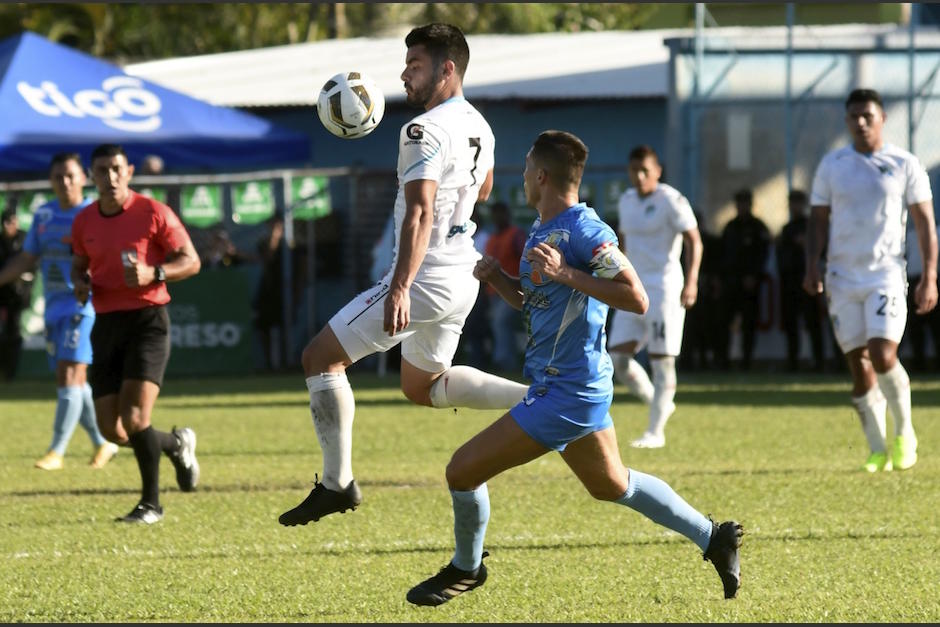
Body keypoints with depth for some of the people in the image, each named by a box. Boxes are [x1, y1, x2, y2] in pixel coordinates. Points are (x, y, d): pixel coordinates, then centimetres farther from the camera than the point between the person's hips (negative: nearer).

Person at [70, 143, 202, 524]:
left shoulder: (153, 213, -6)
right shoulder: (84, 222, 8)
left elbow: (191, 261, -4)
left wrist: (153, 274, -21)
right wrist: (80, 284, 1)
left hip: (147, 320, -5)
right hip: (106, 323, 5)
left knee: (135, 417, -18)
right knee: (111, 429, 0)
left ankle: (151, 503, -3)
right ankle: (176, 445, 31)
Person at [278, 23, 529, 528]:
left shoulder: (424, 131, -18)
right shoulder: (478, 127, 10)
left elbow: (420, 213, -28)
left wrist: (400, 288, -35)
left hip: (425, 278, -9)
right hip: (462, 278, 9)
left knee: (320, 356, -2)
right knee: (423, 387, 25)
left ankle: (336, 483, -4)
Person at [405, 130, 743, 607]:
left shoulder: (585, 231, -20)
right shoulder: (541, 230, 10)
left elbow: (637, 300, -24)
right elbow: (533, 303, 22)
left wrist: (567, 274, -28)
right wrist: (496, 278, 3)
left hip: (565, 394, -11)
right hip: (580, 386, 11)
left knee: (464, 469, -7)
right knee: (611, 485, 25)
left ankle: (465, 569, 16)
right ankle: (712, 537, 32)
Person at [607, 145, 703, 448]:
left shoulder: (670, 201, -9)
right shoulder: (626, 201, 13)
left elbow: (694, 241, -12)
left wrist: (691, 282, -23)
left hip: (664, 287, -7)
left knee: (661, 360, -5)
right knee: (617, 357, -2)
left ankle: (655, 430, 1)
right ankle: (659, 403, 19)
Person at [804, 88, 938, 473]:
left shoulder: (905, 166, 1)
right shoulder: (832, 166, 8)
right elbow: (819, 220, 11)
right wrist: (812, 266, -3)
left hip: (887, 275, -3)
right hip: (843, 278, 3)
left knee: (883, 356, -17)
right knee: (859, 365, 1)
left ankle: (904, 432, 5)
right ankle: (879, 451, 8)